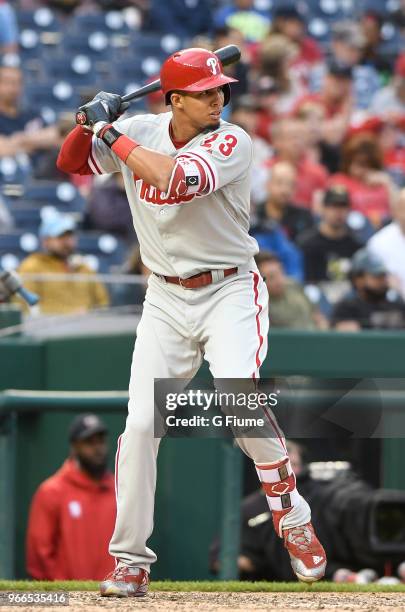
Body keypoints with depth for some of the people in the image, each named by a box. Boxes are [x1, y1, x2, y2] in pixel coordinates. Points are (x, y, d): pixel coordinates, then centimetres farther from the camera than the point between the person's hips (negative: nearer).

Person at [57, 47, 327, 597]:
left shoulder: (231, 142, -14)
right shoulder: (141, 132, 0)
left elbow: (177, 179, -31)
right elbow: (71, 163, 12)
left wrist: (115, 137, -20)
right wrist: (91, 122, -8)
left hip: (230, 290, -4)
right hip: (166, 298, 4)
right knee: (140, 423, -6)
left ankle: (293, 520, -6)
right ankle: (130, 561, 4)